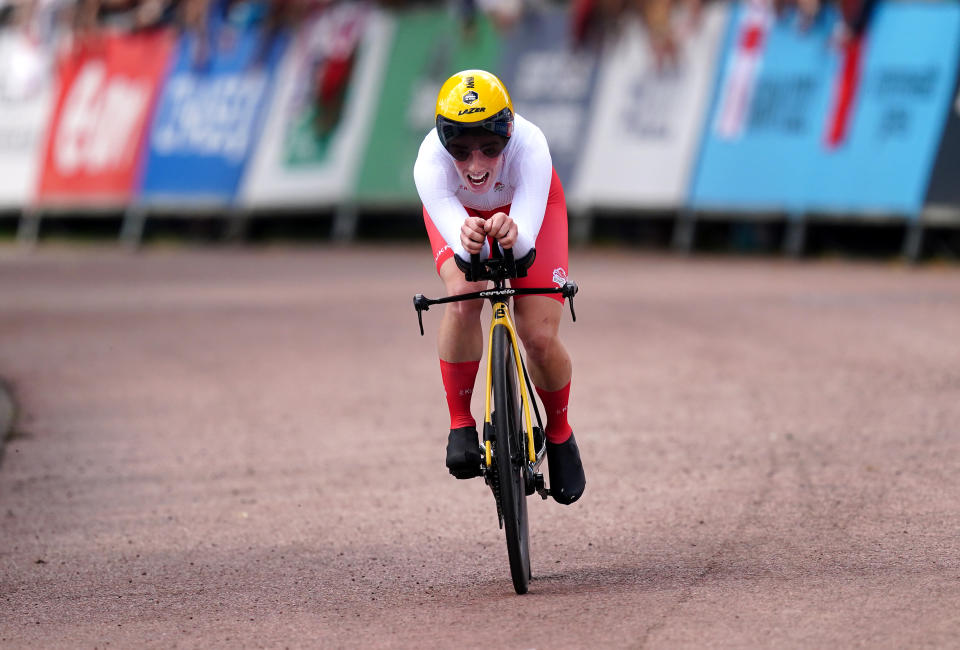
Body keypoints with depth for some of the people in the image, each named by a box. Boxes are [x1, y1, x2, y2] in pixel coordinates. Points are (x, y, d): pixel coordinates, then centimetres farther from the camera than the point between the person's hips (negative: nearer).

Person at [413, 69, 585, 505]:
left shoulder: (530, 147, -42)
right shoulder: (431, 164, -40)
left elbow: (528, 242, -51)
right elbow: (454, 233, -51)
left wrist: (514, 235, -74)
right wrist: (468, 242, -75)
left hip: (525, 206, 0)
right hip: (459, 210, 0)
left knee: (541, 338, -11)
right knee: (464, 296, -32)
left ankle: (559, 434, 19)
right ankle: (460, 425, -14)